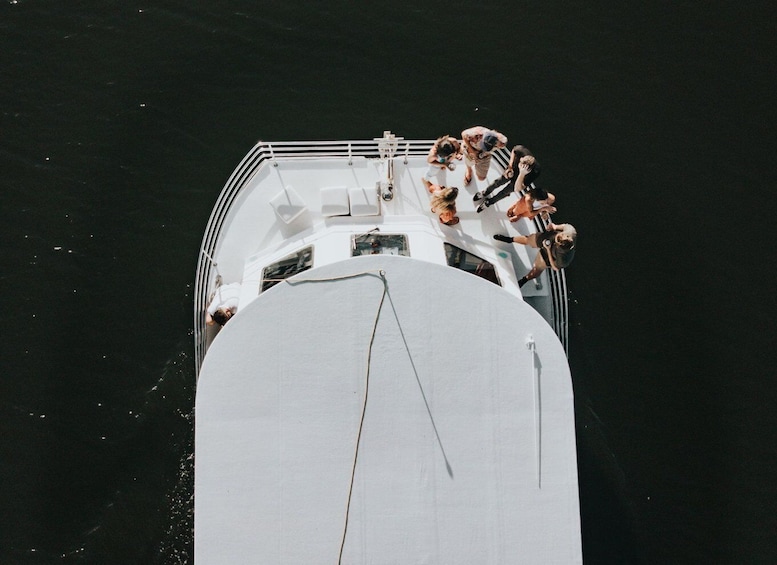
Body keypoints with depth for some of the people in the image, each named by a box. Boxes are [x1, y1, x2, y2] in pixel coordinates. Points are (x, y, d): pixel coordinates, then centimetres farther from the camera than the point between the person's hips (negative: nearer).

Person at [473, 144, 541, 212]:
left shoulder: (534, 172, -48)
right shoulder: (521, 150, -40)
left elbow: (517, 189, -45)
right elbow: (514, 151, -10)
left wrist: (522, 174, -60)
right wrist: (510, 167, -18)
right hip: (511, 171, 2)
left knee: (503, 193, 20)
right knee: (497, 183, 24)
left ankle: (489, 202, 52)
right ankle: (485, 193, 57)